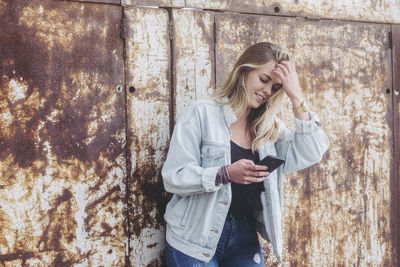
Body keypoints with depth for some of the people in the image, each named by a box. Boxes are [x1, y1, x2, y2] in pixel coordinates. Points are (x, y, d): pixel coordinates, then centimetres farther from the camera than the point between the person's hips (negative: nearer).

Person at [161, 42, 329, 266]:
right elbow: (173, 177, -13)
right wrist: (225, 174, -27)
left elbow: (310, 154, -6)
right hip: (195, 240, -4)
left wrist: (297, 98, -10)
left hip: (245, 238, 4)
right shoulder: (202, 113, -8)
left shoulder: (269, 126, 7)